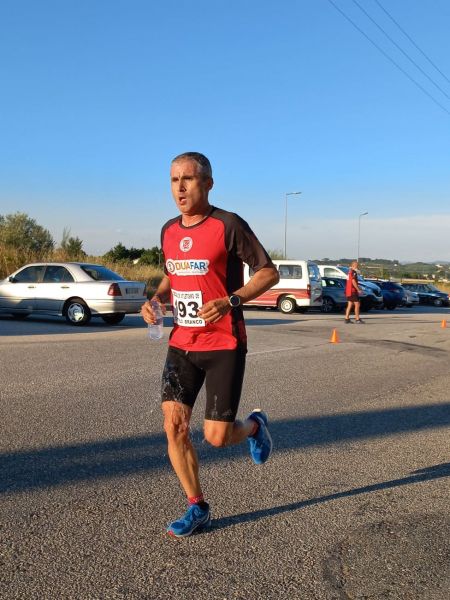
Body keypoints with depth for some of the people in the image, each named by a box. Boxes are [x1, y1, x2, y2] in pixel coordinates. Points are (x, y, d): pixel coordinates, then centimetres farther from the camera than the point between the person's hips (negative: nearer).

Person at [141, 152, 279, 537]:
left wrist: (231, 302, -23)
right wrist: (157, 298, 1)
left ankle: (255, 425, 33)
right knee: (174, 426, 0)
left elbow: (269, 272, -9)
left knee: (216, 436, -3)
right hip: (182, 343, 6)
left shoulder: (229, 225, -12)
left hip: (224, 346, -5)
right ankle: (197, 507, 21)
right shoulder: (169, 231, 7)